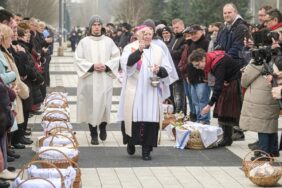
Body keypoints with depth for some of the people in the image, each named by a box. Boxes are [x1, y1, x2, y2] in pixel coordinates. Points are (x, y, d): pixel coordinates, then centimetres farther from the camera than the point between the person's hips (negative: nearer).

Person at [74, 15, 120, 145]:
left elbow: (116, 57, 6)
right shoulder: (84, 42, 1)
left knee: (104, 104, -2)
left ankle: (103, 127, 27)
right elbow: (79, 59, -2)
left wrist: (106, 66, -10)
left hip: (105, 80, 1)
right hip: (89, 79, -1)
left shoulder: (108, 41, 5)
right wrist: (92, 66, -13)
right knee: (91, 105, -1)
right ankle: (93, 134, 8)